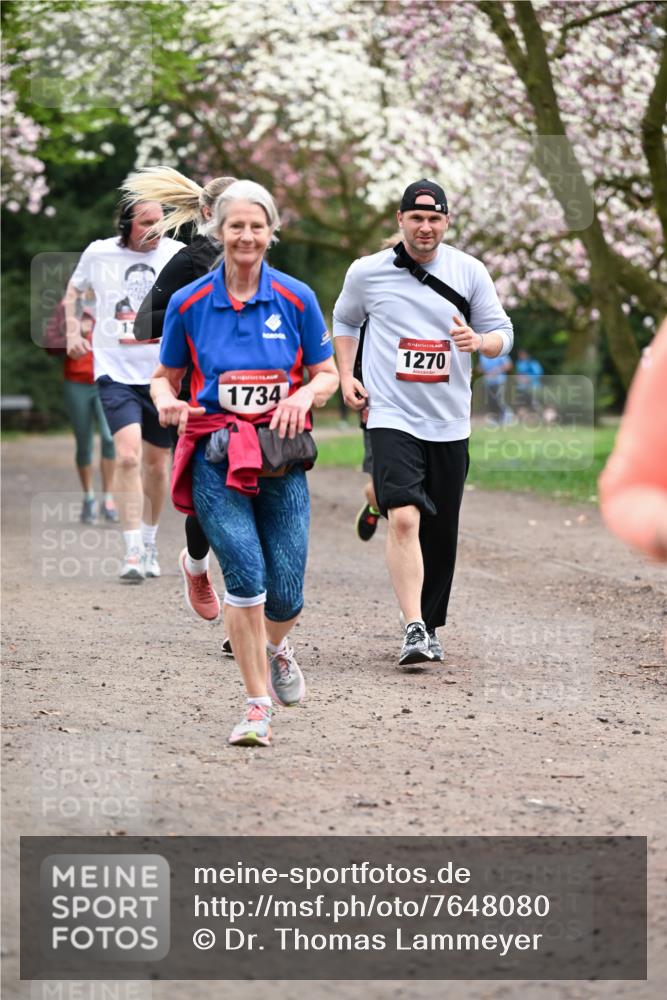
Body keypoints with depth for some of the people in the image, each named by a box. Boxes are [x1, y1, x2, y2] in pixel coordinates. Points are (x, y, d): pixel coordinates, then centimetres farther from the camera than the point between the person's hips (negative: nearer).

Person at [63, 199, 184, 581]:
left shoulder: (178, 255, -3)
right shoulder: (98, 254, -1)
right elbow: (73, 291, 18)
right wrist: (72, 330, 5)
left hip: (164, 374, 2)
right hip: (116, 373, -2)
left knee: (156, 465, 12)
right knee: (128, 457, -19)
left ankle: (150, 543, 32)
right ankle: (133, 552, -16)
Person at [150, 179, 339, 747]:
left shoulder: (296, 299, 3)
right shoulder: (188, 303, 4)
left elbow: (327, 375, 10)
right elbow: (166, 377, 12)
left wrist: (305, 395, -12)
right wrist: (165, 402, -11)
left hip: (283, 457, 1)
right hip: (216, 457, -1)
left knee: (285, 592, -1)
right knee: (245, 574, -16)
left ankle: (275, 648, 37)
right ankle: (258, 707, -5)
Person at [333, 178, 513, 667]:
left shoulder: (470, 271, 2)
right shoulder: (367, 272, 1)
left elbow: (502, 333, 7)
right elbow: (345, 320, 20)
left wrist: (479, 341, -15)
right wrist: (346, 375, 8)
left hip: (450, 424, 3)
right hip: (392, 416, -3)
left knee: (441, 532, 9)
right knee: (404, 518, -20)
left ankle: (430, 625, 26)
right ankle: (414, 629, -24)